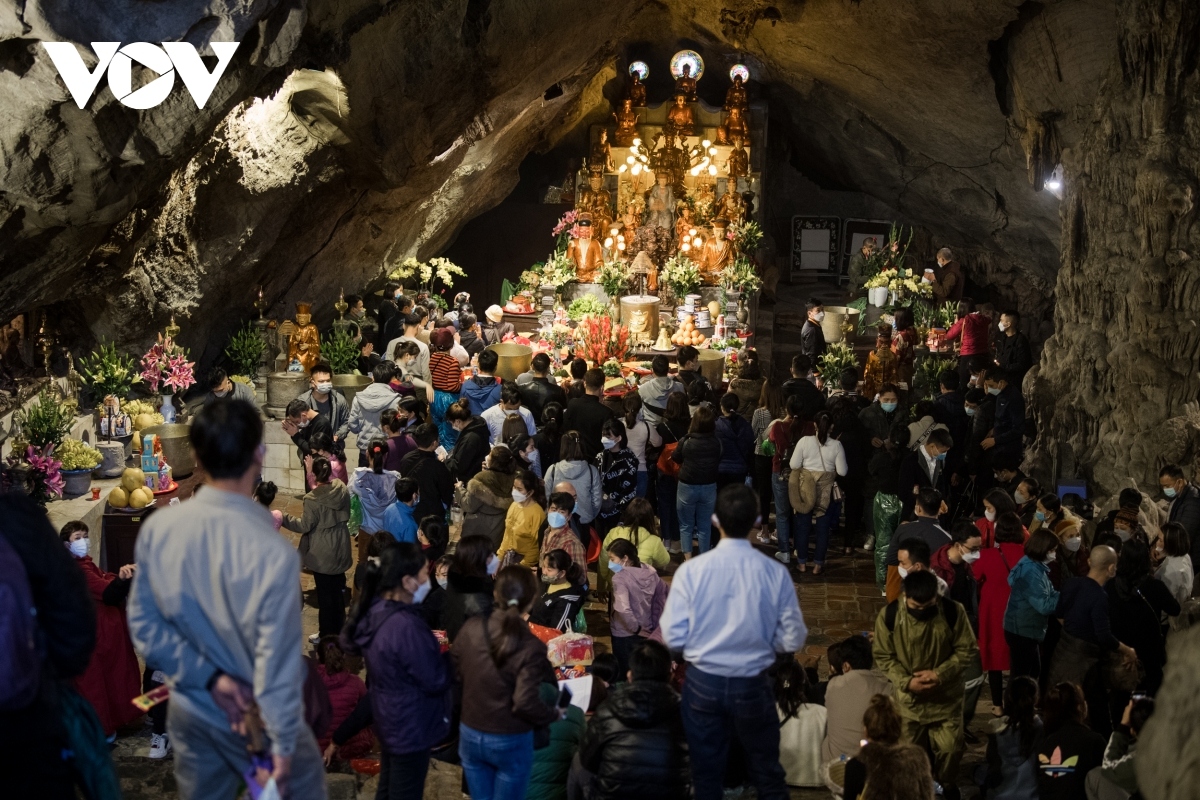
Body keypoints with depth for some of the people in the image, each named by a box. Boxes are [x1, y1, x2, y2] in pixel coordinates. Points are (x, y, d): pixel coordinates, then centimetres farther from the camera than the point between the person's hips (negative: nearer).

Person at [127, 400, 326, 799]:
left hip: (190, 711, 5)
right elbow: (276, 663, -23)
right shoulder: (271, 550, -30)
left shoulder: (156, 527, -14)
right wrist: (284, 742, -11)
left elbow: (143, 625, -4)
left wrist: (207, 676, -6)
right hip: (256, 720, -5)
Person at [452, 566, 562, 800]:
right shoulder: (530, 647, -24)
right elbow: (525, 703, -25)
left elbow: (456, 669, 7)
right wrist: (554, 714, -7)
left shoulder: (471, 628, -10)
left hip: (470, 735, 4)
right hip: (510, 742, -4)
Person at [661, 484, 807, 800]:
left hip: (703, 683, 0)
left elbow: (673, 637, -11)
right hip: (753, 686, 0)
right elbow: (793, 640, -7)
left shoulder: (692, 569, -14)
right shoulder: (775, 572, -13)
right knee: (767, 774, 17)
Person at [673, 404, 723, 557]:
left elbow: (675, 458, 1)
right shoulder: (716, 443, -12)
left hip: (687, 487, -2)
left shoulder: (685, 442, -16)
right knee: (705, 527, 13)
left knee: (685, 526, 11)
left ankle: (688, 559, 5)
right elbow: (718, 460, 4)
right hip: (709, 488, 2)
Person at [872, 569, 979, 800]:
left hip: (946, 697, 0)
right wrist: (906, 681, -20)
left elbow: (968, 651, -8)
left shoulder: (953, 612, -18)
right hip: (908, 698, 1)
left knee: (950, 748, 6)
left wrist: (940, 674, -20)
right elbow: (883, 657, -6)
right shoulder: (889, 616, -16)